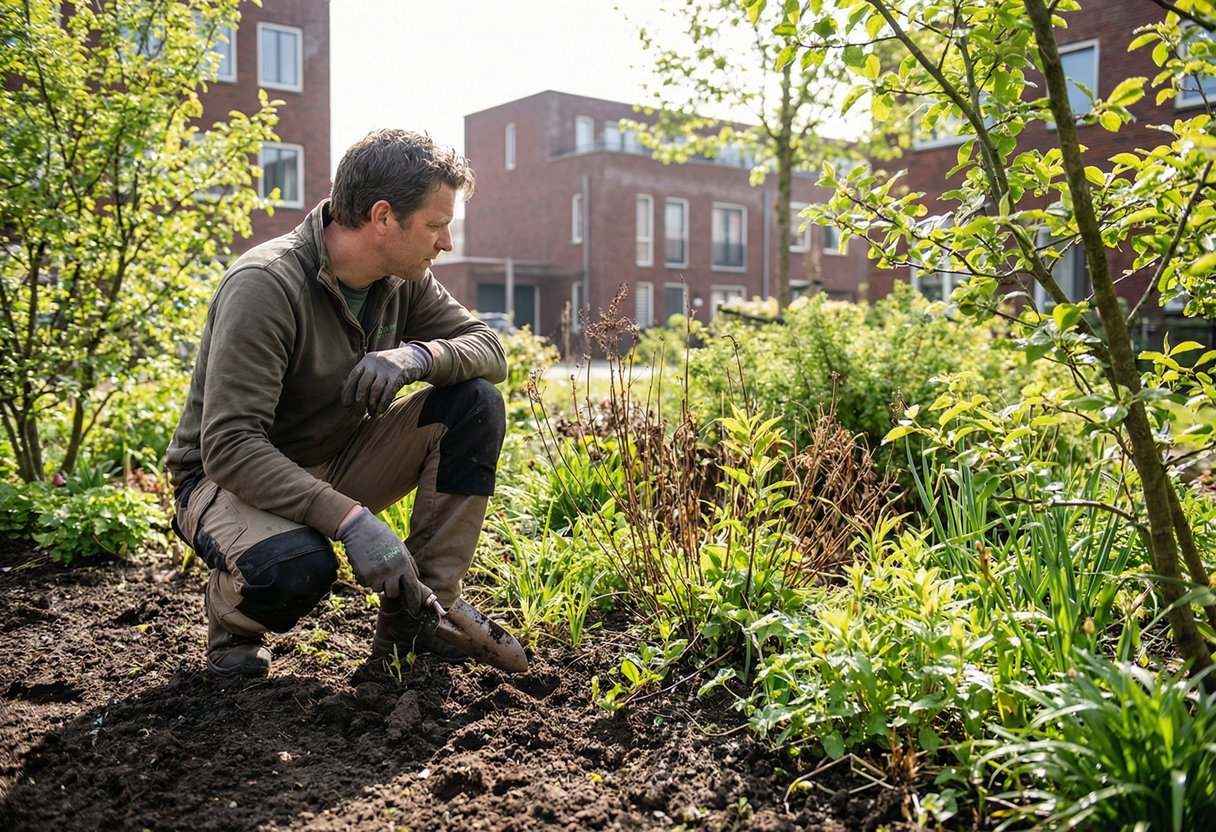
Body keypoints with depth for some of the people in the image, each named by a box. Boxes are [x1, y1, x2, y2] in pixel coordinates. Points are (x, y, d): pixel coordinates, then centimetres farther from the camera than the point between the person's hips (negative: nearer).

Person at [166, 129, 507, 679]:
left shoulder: (403, 281, -5)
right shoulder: (267, 285, -26)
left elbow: (489, 350, -5)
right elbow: (229, 446, -31)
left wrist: (416, 354, -27)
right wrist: (351, 519, -39)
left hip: (335, 462, 7)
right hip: (229, 478, -6)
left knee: (476, 405, -14)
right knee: (297, 565, -40)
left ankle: (420, 611, -8)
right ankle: (233, 616, -2)